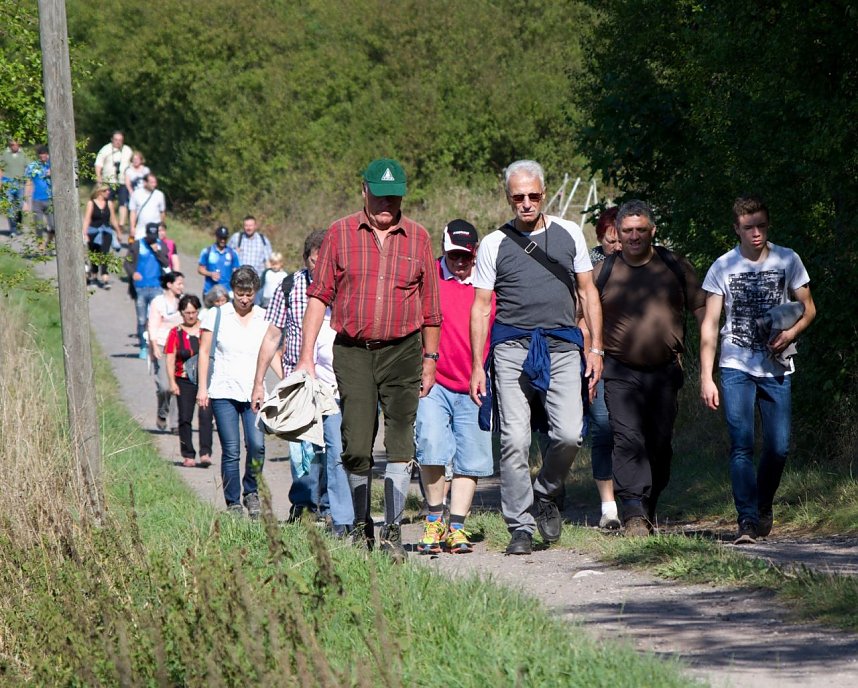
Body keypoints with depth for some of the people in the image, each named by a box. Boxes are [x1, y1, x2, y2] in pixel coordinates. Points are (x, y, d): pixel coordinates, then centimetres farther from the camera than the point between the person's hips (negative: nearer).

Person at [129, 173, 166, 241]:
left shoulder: (159, 194, 4)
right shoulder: (136, 194, 1)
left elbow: (162, 212, 11)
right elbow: (133, 212, 3)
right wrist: (132, 227, -2)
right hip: (140, 231, 0)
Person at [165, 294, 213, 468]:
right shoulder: (176, 333, 5)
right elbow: (170, 359, 3)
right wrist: (172, 382, -5)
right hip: (184, 381, 1)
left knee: (205, 415, -13)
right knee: (185, 418, 1)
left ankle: (205, 453, -14)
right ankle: (188, 455, 8)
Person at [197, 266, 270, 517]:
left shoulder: (265, 319, 10)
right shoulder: (217, 315, 4)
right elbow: (204, 352, 6)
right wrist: (202, 387, 0)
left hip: (254, 392, 1)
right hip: (223, 392, -1)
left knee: (257, 444, -16)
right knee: (231, 450, -5)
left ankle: (251, 491, 7)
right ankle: (233, 502, 5)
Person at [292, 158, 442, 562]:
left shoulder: (418, 238, 7)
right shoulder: (340, 234, 4)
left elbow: (430, 305, 13)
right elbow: (319, 296, 4)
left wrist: (430, 359, 12)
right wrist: (306, 357, -2)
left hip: (402, 351, 0)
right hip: (352, 351, 0)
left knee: (400, 444, -8)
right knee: (356, 448, -2)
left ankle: (393, 533, -8)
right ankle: (361, 528, 15)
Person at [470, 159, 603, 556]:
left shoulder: (568, 234, 11)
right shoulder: (495, 244, 7)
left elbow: (588, 293, 16)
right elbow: (481, 307, 8)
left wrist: (595, 348, 8)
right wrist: (477, 366, 2)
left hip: (561, 348, 1)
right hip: (512, 348, -1)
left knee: (569, 434, -14)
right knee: (514, 441, -8)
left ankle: (546, 495, 14)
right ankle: (521, 528, 0)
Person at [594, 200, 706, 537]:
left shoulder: (676, 267, 5)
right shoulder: (603, 272, 5)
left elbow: (702, 312, 7)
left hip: (665, 371, 1)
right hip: (620, 373, -1)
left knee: (660, 444, 5)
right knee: (628, 439, -16)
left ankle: (649, 511, 21)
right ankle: (634, 513, -23)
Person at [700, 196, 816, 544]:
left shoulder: (787, 260, 4)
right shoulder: (723, 267, 1)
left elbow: (808, 308, 12)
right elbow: (709, 325, 2)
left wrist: (789, 334, -10)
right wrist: (706, 378, -4)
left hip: (777, 368, 1)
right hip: (736, 369, -1)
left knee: (779, 446, 2)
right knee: (741, 446, -12)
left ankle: (763, 506, 27)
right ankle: (748, 521, -13)